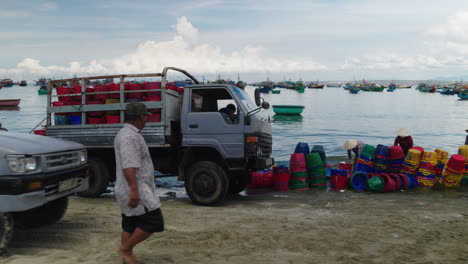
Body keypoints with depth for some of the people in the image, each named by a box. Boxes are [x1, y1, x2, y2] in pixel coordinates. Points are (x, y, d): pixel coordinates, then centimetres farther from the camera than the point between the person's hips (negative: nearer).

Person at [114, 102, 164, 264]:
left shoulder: (126, 133, 16)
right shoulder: (129, 136, -18)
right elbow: (128, 166, -27)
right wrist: (134, 190, -31)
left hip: (131, 190, 11)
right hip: (136, 191, -11)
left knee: (131, 224, 14)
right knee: (153, 222, -6)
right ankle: (126, 248, 4)